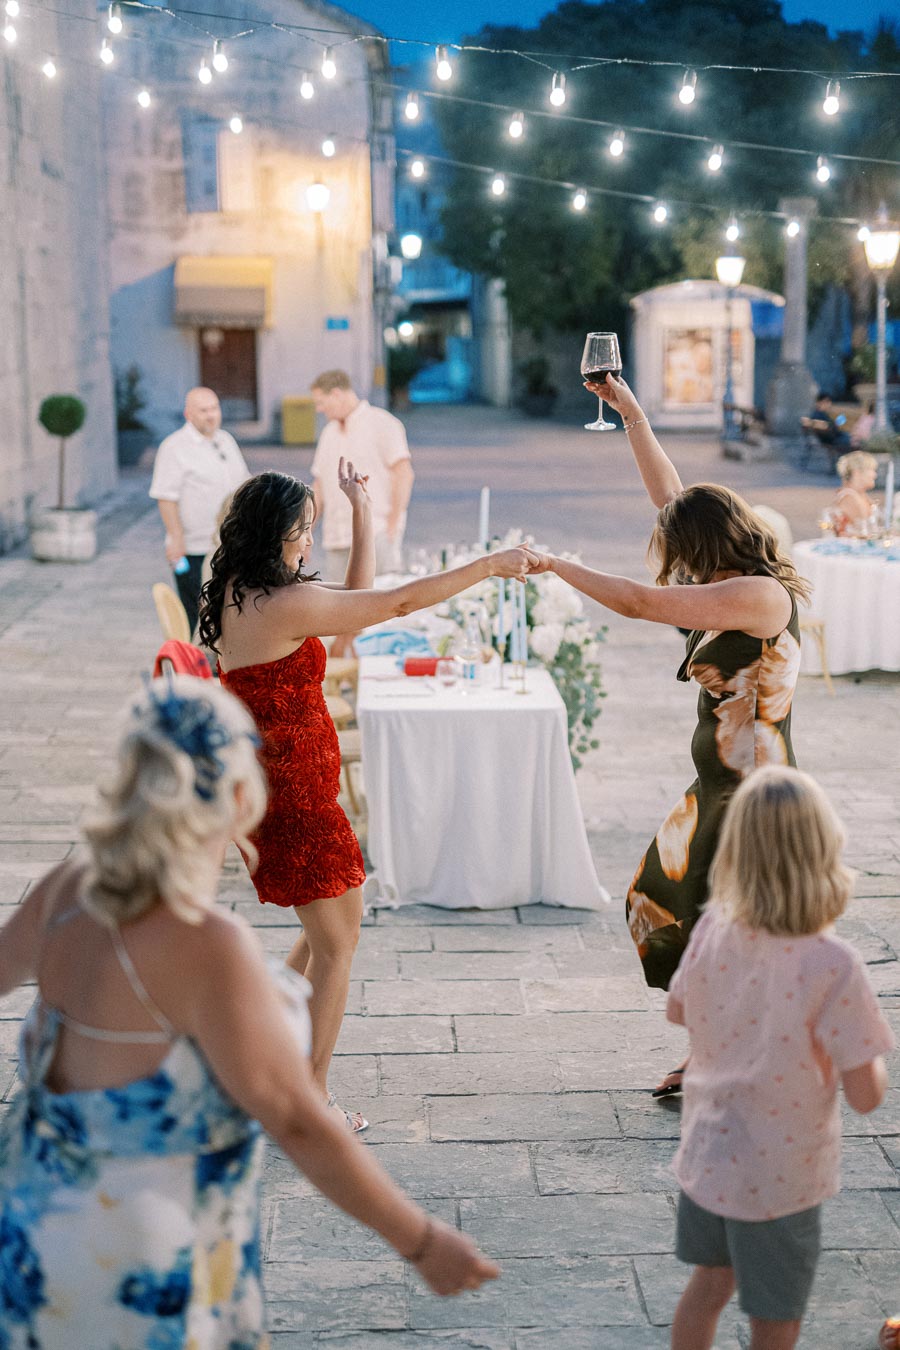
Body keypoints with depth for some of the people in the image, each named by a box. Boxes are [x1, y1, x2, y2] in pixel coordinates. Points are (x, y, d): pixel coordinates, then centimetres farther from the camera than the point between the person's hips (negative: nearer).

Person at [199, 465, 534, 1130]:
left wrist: (363, 509, 18)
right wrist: (489, 565, -10)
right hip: (293, 793, -10)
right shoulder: (285, 604, -23)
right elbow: (401, 601, -19)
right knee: (337, 940, 3)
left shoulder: (243, 595, 6)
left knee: (328, 928, 22)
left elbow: (358, 595, 17)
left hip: (277, 784, 10)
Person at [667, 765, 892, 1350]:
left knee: (711, 1280, 27)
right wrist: (868, 1048, -2)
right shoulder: (833, 965, -28)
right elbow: (866, 1095, -21)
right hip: (778, 1176, -5)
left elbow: (677, 1010, 7)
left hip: (706, 1151, 5)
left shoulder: (713, 927, -13)